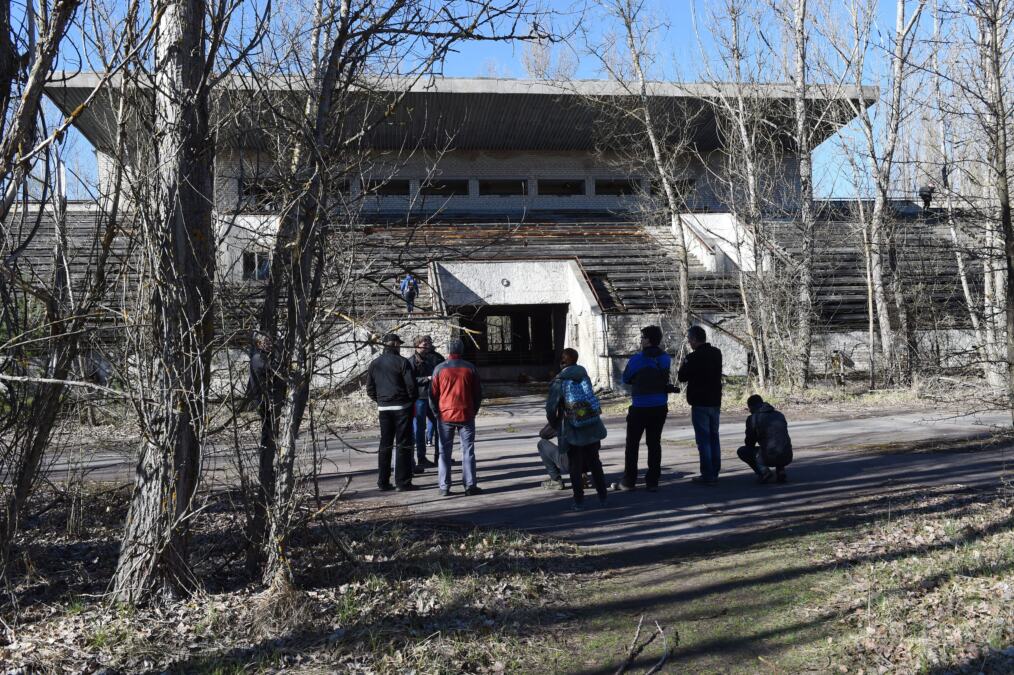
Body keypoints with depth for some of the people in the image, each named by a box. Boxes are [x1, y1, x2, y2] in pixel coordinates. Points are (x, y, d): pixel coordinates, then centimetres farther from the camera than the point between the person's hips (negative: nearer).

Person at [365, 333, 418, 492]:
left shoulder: (374, 364, 8)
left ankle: (383, 482, 13)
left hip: (383, 408, 5)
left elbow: (370, 389, 9)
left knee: (385, 445, 12)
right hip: (402, 407, -5)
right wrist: (413, 401, 3)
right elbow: (411, 385, -12)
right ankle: (403, 482, 1)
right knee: (403, 445, 1)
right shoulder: (402, 362, -9)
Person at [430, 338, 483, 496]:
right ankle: (470, 485, 2)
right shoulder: (470, 368, 0)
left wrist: (437, 412, 11)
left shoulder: (439, 369, -2)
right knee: (468, 451, 5)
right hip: (466, 416, 0)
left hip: (445, 416, 0)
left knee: (444, 452, 6)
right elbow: (478, 393, 5)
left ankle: (444, 487, 5)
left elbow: (432, 394, 0)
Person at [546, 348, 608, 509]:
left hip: (573, 432, -4)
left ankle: (579, 501, 9)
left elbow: (551, 407, -10)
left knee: (575, 467, 8)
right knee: (595, 463, 16)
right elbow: (591, 398, 11)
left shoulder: (559, 382, -10)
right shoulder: (585, 376, 3)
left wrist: (554, 424, 10)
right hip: (592, 429, 4)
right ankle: (602, 497, 19)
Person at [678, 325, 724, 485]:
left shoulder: (693, 357, -16)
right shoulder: (717, 353, 7)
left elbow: (681, 377, -9)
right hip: (715, 401, 7)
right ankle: (715, 473, 17)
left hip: (700, 403, -7)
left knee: (703, 439, -3)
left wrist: (685, 362, 7)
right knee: (714, 437, 13)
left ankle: (707, 475, -3)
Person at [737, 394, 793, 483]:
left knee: (741, 451, 17)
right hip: (787, 458, 5)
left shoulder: (753, 418, 0)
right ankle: (780, 470, 14)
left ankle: (763, 471, -2)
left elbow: (749, 443, 9)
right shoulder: (780, 415, 17)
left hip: (770, 458, -5)